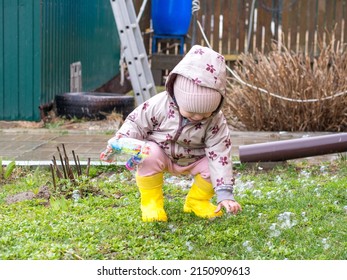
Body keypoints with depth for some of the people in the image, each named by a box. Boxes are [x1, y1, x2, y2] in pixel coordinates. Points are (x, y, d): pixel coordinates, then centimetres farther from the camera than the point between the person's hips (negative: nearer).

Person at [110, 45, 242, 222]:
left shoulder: (216, 122, -24)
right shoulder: (159, 105, -28)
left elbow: (220, 154, -25)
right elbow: (135, 123, -15)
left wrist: (225, 193, -30)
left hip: (193, 160, 2)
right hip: (162, 152, -2)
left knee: (213, 165, -26)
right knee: (150, 155, -35)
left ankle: (197, 201, 5)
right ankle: (150, 201, -13)